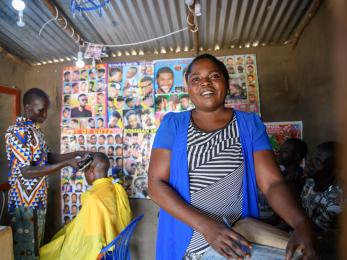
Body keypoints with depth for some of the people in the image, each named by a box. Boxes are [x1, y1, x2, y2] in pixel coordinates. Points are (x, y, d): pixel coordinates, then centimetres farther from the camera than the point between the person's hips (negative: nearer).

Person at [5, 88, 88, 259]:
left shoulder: (36, 129, 7)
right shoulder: (17, 132, -20)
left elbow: (47, 157, 12)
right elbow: (27, 172, -25)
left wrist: (76, 154, 0)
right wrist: (66, 163, -29)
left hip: (39, 199, 8)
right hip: (24, 202, -8)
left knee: (37, 245, 21)